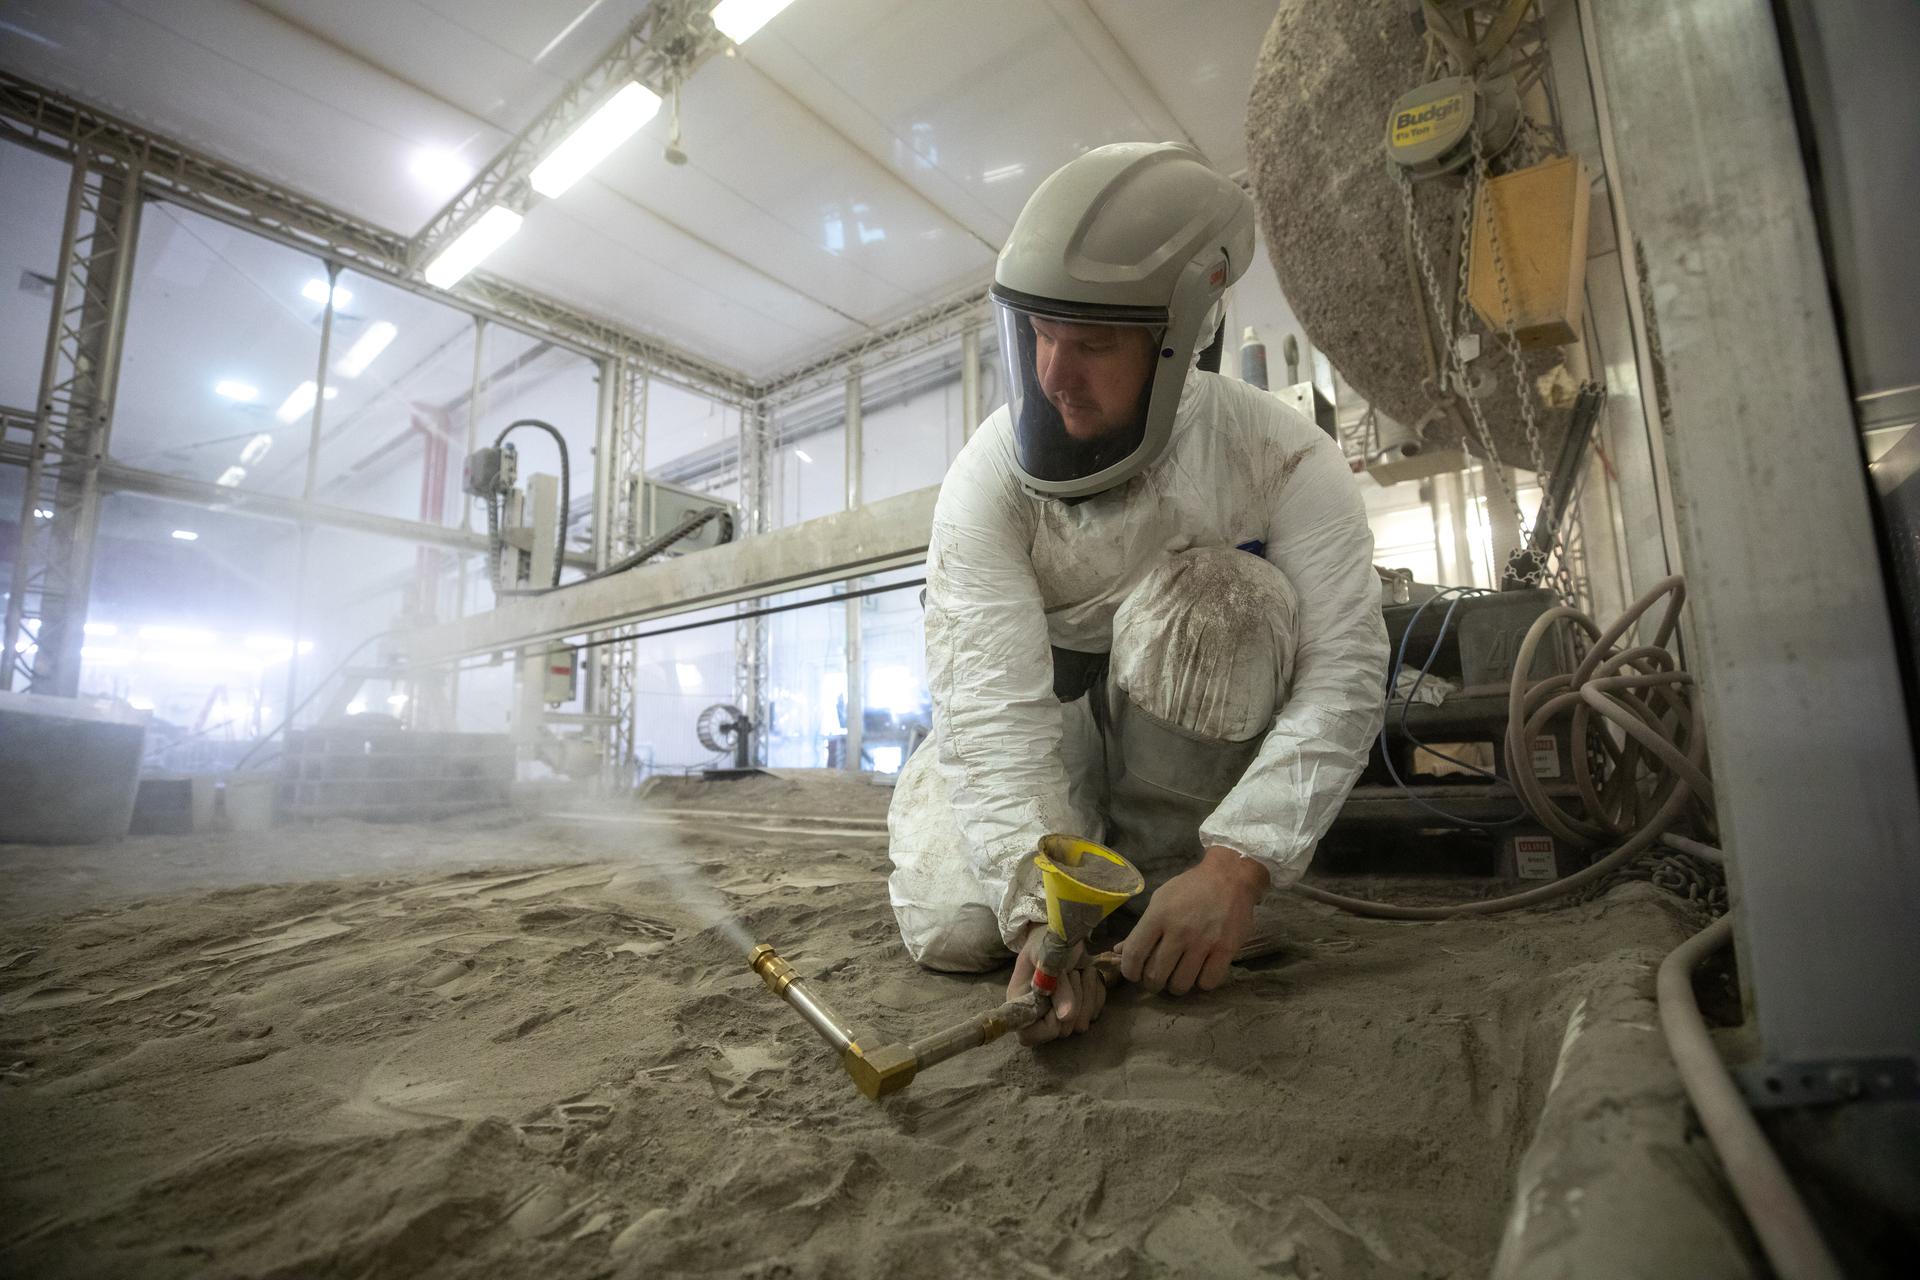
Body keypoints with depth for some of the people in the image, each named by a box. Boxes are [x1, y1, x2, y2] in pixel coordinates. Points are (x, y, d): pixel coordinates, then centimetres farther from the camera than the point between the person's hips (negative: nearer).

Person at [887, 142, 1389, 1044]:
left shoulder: (1280, 459, -21)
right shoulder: (990, 479, -22)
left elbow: (1344, 674, -26)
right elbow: (993, 703, -31)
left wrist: (1236, 864, -38)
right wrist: (1038, 909, -42)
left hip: (1203, 731, 0)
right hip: (1041, 719, 1)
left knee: (1211, 595, -33)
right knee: (953, 924, -21)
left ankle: (1168, 863, -13)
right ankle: (1085, 858, 13)